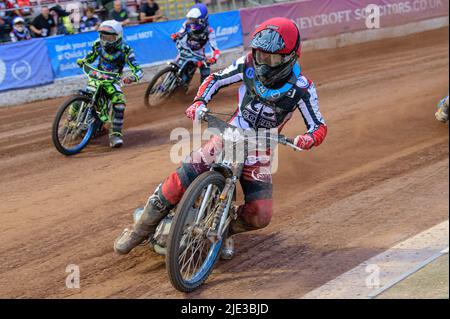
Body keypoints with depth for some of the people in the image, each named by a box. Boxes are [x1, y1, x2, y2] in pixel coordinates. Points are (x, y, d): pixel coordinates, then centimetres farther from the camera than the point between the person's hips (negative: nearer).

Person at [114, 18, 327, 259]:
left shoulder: (302, 88, -15)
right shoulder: (248, 65, -10)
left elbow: (319, 126, -10)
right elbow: (216, 79, 5)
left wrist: (309, 138, -34)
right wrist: (199, 102, -14)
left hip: (259, 154, 0)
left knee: (259, 216, -15)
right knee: (179, 181, -16)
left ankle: (224, 229, 18)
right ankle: (140, 229, 2)